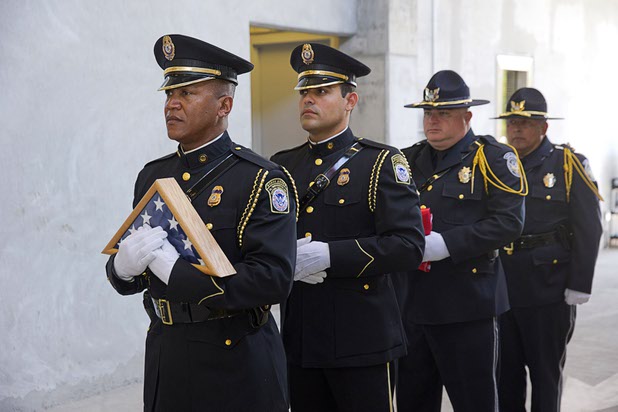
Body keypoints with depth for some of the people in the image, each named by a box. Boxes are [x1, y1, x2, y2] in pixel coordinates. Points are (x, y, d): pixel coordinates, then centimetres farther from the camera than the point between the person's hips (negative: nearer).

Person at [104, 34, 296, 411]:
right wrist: (124, 265, -15)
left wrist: (174, 269, -25)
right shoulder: (153, 175, 7)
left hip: (237, 364, -5)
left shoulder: (262, 180, -12)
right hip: (165, 356, 6)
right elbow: (125, 279, 10)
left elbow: (274, 278, -24)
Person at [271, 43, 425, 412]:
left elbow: (409, 245, -15)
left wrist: (329, 255, -20)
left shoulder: (381, 163, -4)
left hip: (363, 339, -4)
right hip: (299, 339, 5)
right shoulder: (283, 166, 11)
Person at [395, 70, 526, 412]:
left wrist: (447, 244, -21)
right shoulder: (411, 160, 12)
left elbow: (509, 222, -15)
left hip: (468, 305, -5)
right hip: (414, 303, 6)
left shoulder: (493, 158, -5)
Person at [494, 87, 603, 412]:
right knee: (505, 372, 13)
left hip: (548, 288, -4)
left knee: (546, 372, 9)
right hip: (501, 289, 4)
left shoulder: (569, 164, -5)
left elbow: (588, 229, -8)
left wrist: (579, 286, -11)